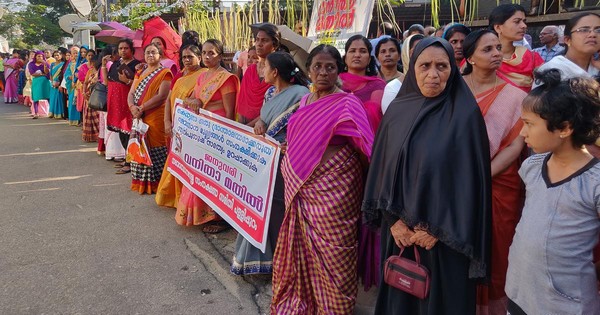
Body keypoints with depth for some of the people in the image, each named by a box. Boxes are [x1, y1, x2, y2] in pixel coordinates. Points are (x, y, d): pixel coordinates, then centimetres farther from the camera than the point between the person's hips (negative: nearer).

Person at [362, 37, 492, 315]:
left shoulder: (466, 114, -9)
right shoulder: (397, 110, 2)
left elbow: (470, 177, -11)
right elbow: (381, 167, 2)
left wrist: (438, 229, -13)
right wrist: (393, 219, -7)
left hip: (444, 234, -3)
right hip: (399, 230, 3)